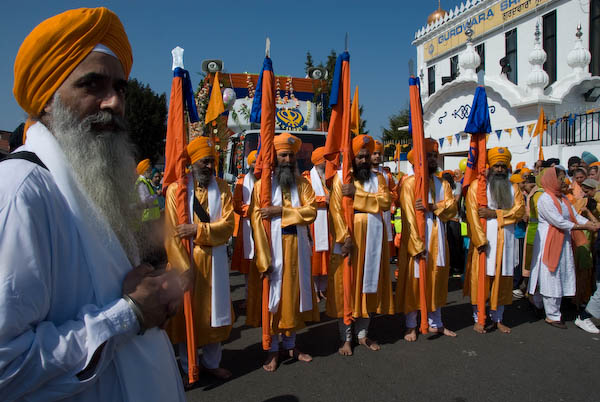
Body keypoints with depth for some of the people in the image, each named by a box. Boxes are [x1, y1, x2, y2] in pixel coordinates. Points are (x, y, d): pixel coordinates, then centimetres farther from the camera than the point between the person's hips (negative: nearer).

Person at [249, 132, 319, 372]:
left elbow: (311, 211, -5)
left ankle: (291, 344, 27)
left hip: (297, 246, 3)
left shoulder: (302, 183, 8)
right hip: (273, 247, -3)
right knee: (273, 297, 3)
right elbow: (257, 221, -9)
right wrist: (263, 259, -16)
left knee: (295, 294, 11)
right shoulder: (262, 184, -3)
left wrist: (281, 211, -18)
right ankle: (273, 350, 17)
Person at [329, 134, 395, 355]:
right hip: (349, 237, -3)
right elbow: (336, 210, -9)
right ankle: (346, 338, 12)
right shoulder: (340, 178, 1)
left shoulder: (378, 178, 10)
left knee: (369, 285, 9)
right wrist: (345, 237, -20)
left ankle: (363, 334, 23)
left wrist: (357, 194, -17)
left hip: (373, 238, 3)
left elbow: (385, 202, -8)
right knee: (346, 286, 1)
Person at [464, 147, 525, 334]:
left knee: (502, 279, 8)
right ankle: (478, 319, 9)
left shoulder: (513, 188, 13)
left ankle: (497, 319, 20)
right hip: (484, 239, -4)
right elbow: (472, 214, -8)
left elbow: (519, 210, -1)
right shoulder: (476, 186, 0)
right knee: (481, 278, -2)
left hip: (505, 240, 4)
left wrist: (495, 213, -15)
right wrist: (480, 240, -16)